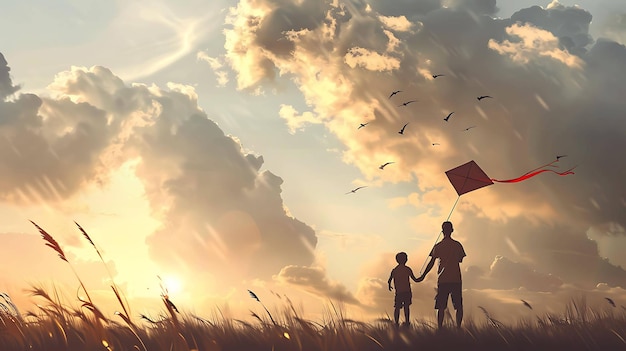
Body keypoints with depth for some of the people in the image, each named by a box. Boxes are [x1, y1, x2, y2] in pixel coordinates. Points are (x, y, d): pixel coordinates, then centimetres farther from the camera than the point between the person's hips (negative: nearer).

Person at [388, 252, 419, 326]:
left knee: (397, 307, 7)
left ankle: (397, 322, 0)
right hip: (407, 291, 0)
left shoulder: (394, 270, -2)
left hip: (398, 292, 0)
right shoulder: (408, 269, -6)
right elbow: (415, 280, -3)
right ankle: (407, 321, 17)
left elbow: (389, 281, 1)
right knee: (406, 307, 13)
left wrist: (389, 286, 23)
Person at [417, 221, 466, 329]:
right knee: (459, 306, 7)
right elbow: (460, 260, 11)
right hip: (456, 279, 0)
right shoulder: (457, 245, 1)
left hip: (442, 280, 0)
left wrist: (423, 276, 5)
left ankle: (440, 328, -1)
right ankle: (459, 328, 2)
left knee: (441, 307, 3)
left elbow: (431, 262, -2)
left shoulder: (438, 246, -1)